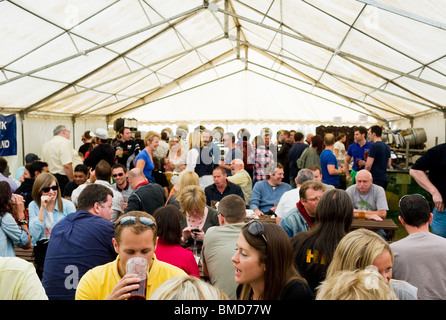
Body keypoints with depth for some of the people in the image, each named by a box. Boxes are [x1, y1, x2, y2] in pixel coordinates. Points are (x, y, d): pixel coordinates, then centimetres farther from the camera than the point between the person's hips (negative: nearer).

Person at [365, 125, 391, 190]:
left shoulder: (374, 146, -13)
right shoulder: (387, 147, 13)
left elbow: (368, 165, -17)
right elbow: (389, 165, 19)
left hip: (375, 180, -8)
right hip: (384, 179, 8)